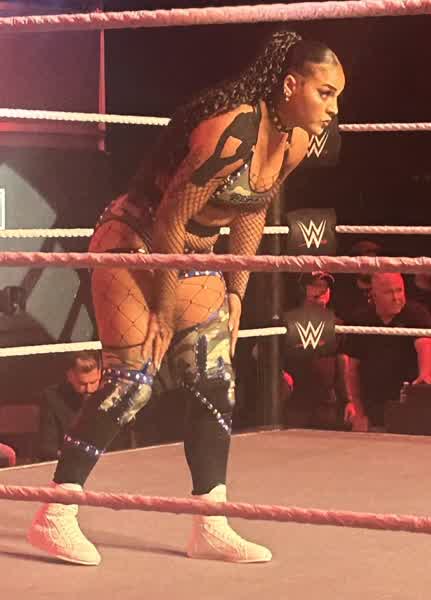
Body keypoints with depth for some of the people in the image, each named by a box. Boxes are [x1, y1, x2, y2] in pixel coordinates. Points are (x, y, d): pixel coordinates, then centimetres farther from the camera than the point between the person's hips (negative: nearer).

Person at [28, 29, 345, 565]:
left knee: (217, 386, 3)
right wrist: (163, 308, -16)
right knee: (132, 381, -13)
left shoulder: (294, 143, -3)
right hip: (134, 245, -9)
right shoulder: (233, 131, -30)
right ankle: (54, 518, -3)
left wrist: (235, 293, 10)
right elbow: (170, 220, -25)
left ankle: (210, 528, 9)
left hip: (192, 257, 9)